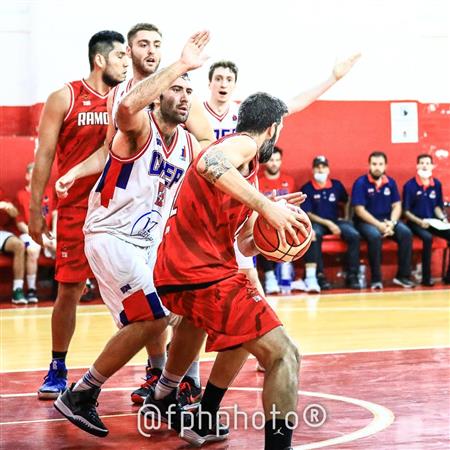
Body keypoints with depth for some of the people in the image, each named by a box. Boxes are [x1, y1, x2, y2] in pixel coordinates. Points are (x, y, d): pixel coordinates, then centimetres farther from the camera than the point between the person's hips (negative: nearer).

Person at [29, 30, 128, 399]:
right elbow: (44, 156, -1)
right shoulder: (65, 99, -2)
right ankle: (57, 371, 19)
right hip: (76, 211, -2)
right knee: (69, 290, 4)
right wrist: (36, 210, -4)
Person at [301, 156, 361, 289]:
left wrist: (346, 218, 16)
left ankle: (352, 275, -19)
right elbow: (307, 214, -5)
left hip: (336, 221, 4)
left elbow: (347, 202, 31)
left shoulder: (337, 185, 12)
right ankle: (319, 274, -33)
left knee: (354, 235, -25)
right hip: (317, 223, -3)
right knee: (314, 234, -38)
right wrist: (328, 223, -14)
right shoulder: (306, 189, 0)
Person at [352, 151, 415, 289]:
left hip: (387, 220, 5)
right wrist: (379, 225, -21)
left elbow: (397, 206, 6)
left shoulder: (390, 182, 6)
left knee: (406, 233, -22)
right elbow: (359, 210, -14)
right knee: (375, 236, -36)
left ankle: (403, 276, -14)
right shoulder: (361, 183, -9)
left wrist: (391, 223, -14)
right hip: (366, 221, -5)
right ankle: (376, 279, -27)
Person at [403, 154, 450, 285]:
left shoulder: (437, 184, 6)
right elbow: (406, 211, -6)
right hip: (415, 223, -5)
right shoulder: (409, 185, -8)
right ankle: (426, 277, -25)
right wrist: (419, 221, -19)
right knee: (427, 237, -35)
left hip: (433, 222, 5)